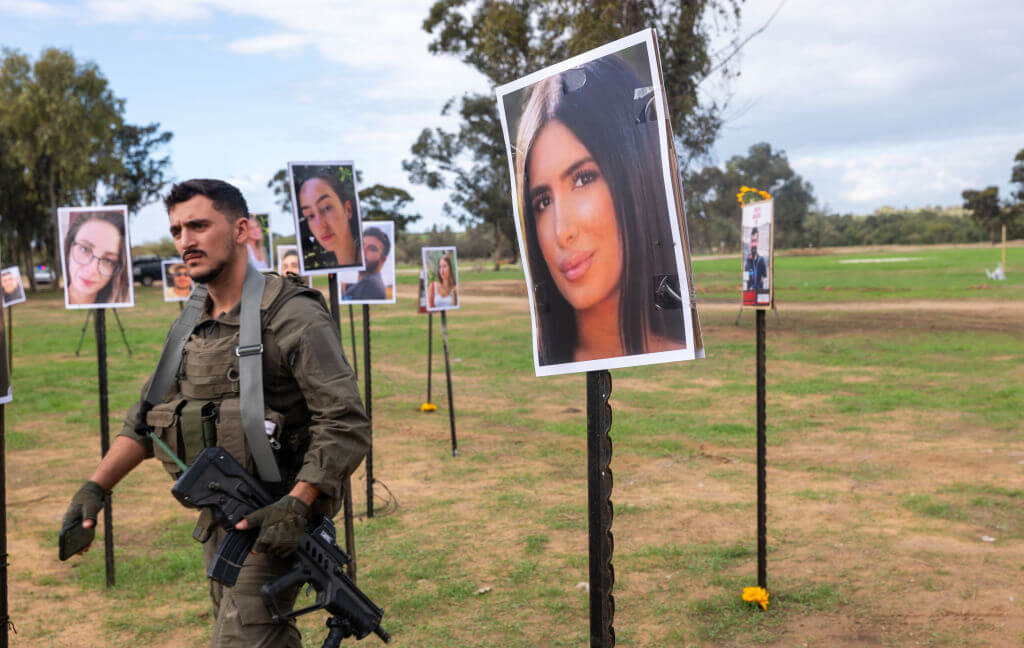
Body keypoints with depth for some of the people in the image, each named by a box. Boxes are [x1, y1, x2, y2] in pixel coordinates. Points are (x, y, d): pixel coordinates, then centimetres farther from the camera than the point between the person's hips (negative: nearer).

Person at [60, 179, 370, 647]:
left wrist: (297, 504, -29)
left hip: (272, 525, -8)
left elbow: (346, 426, -20)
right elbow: (148, 417, 17)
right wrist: (95, 485, 6)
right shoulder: (192, 327, 10)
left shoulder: (295, 319, -15)